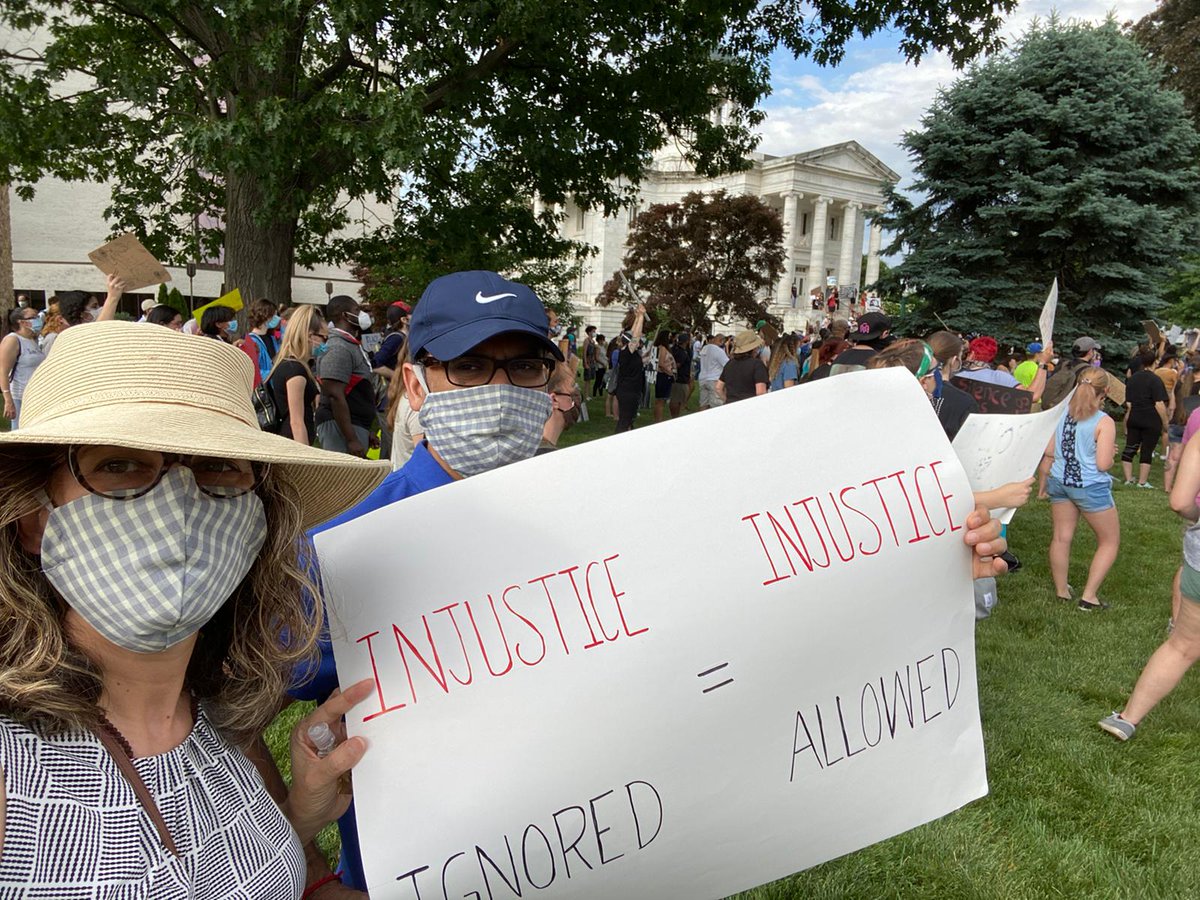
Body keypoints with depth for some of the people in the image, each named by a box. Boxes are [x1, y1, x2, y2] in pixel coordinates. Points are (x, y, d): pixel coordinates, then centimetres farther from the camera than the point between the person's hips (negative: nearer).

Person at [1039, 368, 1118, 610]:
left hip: (1059, 482, 5)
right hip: (1091, 487, -5)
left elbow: (1048, 451, 3)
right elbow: (1103, 465, -16)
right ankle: (1089, 596, 11)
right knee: (1110, 542, 13)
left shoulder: (1062, 413, -1)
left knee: (1062, 537, 16)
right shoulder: (1104, 422, -15)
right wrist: (1111, 453, 4)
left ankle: (1061, 590, 26)